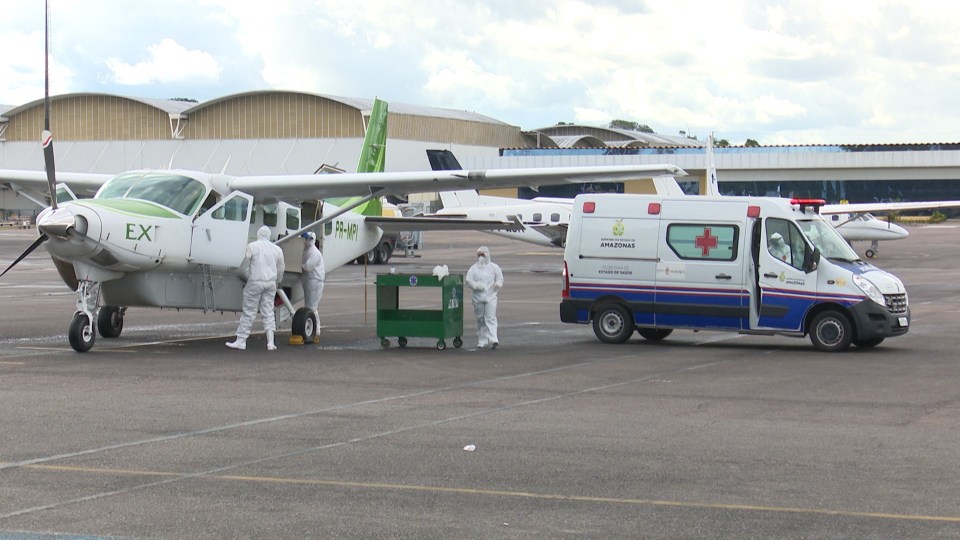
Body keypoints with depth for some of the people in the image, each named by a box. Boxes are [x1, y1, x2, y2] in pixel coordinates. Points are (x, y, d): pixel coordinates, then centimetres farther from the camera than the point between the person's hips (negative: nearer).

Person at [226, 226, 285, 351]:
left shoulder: (251, 246, -5)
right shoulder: (277, 249, 8)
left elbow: (243, 267, -4)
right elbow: (280, 270, 15)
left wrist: (248, 277, 15)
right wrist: (276, 283, 31)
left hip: (255, 282, -4)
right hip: (271, 283, 4)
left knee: (249, 312, 0)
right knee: (268, 312, 8)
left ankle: (241, 341, 4)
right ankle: (270, 343, 3)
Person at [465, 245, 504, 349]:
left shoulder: (494, 267, 7)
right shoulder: (474, 268, 7)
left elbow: (500, 278, 10)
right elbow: (468, 281, 2)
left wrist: (498, 284, -12)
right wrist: (476, 286, -16)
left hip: (491, 297, -2)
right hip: (478, 297, 2)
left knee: (491, 318, -12)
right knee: (480, 319, 7)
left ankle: (493, 340, -19)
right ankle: (482, 341, 16)